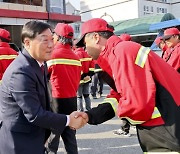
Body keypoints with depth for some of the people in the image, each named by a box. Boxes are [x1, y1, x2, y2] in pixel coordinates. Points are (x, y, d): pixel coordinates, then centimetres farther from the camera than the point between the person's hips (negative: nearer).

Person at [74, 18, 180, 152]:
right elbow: (119, 98, 9)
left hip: (169, 130, -10)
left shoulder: (123, 52, -20)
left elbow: (138, 104, -26)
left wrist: (119, 111, -5)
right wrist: (90, 115, -2)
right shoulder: (117, 53, 11)